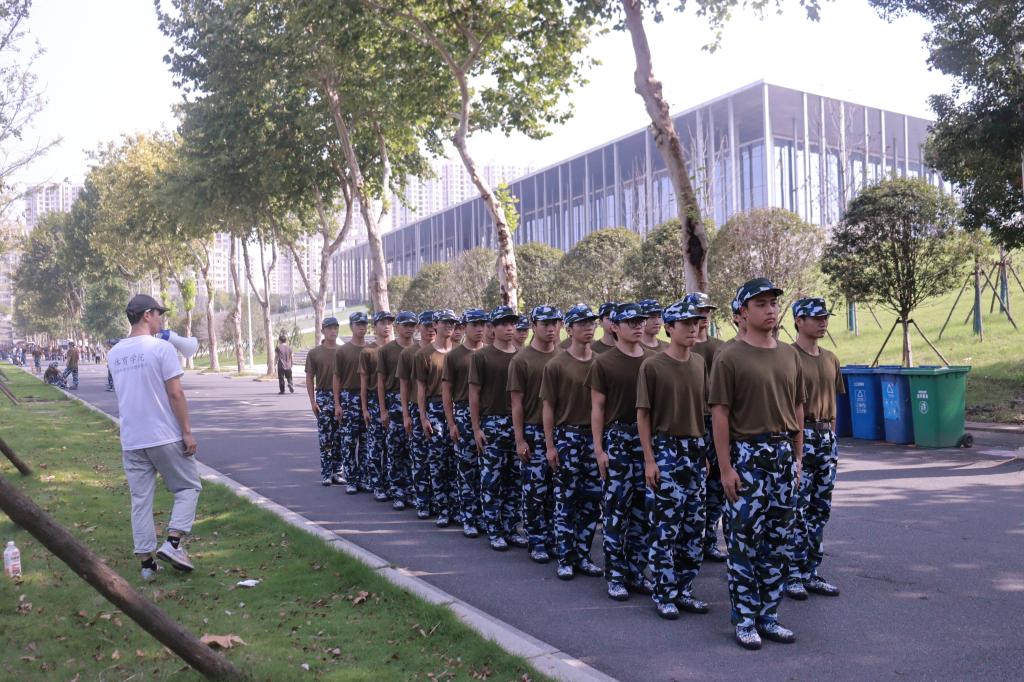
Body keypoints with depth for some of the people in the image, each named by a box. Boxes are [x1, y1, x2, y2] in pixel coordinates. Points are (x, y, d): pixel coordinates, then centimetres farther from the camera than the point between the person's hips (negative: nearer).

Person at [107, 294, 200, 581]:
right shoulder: (161, 348, -12)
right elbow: (175, 394, -14)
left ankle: (146, 562, 12)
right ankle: (172, 543, -4)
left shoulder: (115, 354, 9)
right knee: (188, 487, 10)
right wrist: (187, 432, -9)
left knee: (140, 500, 10)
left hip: (131, 440, 6)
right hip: (165, 437, -6)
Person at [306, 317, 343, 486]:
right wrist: (313, 401, -5)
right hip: (323, 397, -1)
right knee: (325, 437, -1)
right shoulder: (314, 353, 2)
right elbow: (309, 378, 3)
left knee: (339, 437, 5)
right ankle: (326, 474, 6)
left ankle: (337, 472, 13)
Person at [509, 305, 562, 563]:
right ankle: (536, 541, 13)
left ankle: (552, 537, 22)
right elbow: (517, 402, -5)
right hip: (533, 433, -3)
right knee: (535, 490, 2)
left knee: (556, 489, 9)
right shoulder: (521, 360, -4)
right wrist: (520, 440, -8)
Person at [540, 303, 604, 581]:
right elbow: (548, 407, -3)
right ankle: (564, 559, 14)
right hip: (567, 436, -3)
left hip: (596, 436, 4)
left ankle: (583, 556, 21)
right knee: (566, 501, 3)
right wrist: (550, 445, -7)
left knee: (592, 500, 8)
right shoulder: (556, 365, -4)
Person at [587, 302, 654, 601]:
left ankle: (636, 571, 20)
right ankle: (615, 576, 8)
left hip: (649, 437, 4)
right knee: (616, 507, -1)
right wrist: (599, 448, -7)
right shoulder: (604, 362, -2)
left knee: (643, 508, 8)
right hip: (617, 438, -4)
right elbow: (597, 408, -2)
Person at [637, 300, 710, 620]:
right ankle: (664, 595, 10)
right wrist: (649, 459, -11)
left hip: (696, 450, 6)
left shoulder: (699, 363, 9)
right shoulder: (652, 366, -8)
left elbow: (704, 409, 15)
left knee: (694, 527, 10)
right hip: (666, 450, -6)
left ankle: (684, 590, 22)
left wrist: (705, 452, 13)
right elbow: (643, 414, -7)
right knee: (665, 527, -2)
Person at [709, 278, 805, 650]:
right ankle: (745, 619, 11)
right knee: (744, 540, -1)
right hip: (747, 454, -6)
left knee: (778, 542, 11)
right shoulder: (730, 358, -8)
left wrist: (797, 458, 13)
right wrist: (726, 468, -13)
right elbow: (720, 414, -10)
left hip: (784, 453, 6)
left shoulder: (790, 355, 11)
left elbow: (797, 409, 16)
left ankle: (768, 616, 22)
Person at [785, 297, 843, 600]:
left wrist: (831, 437, 16)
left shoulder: (830, 359, 14)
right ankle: (793, 575, 6)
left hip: (827, 437, 8)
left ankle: (810, 573, 20)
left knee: (821, 508, 11)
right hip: (800, 436, -8)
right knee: (797, 509, -3)